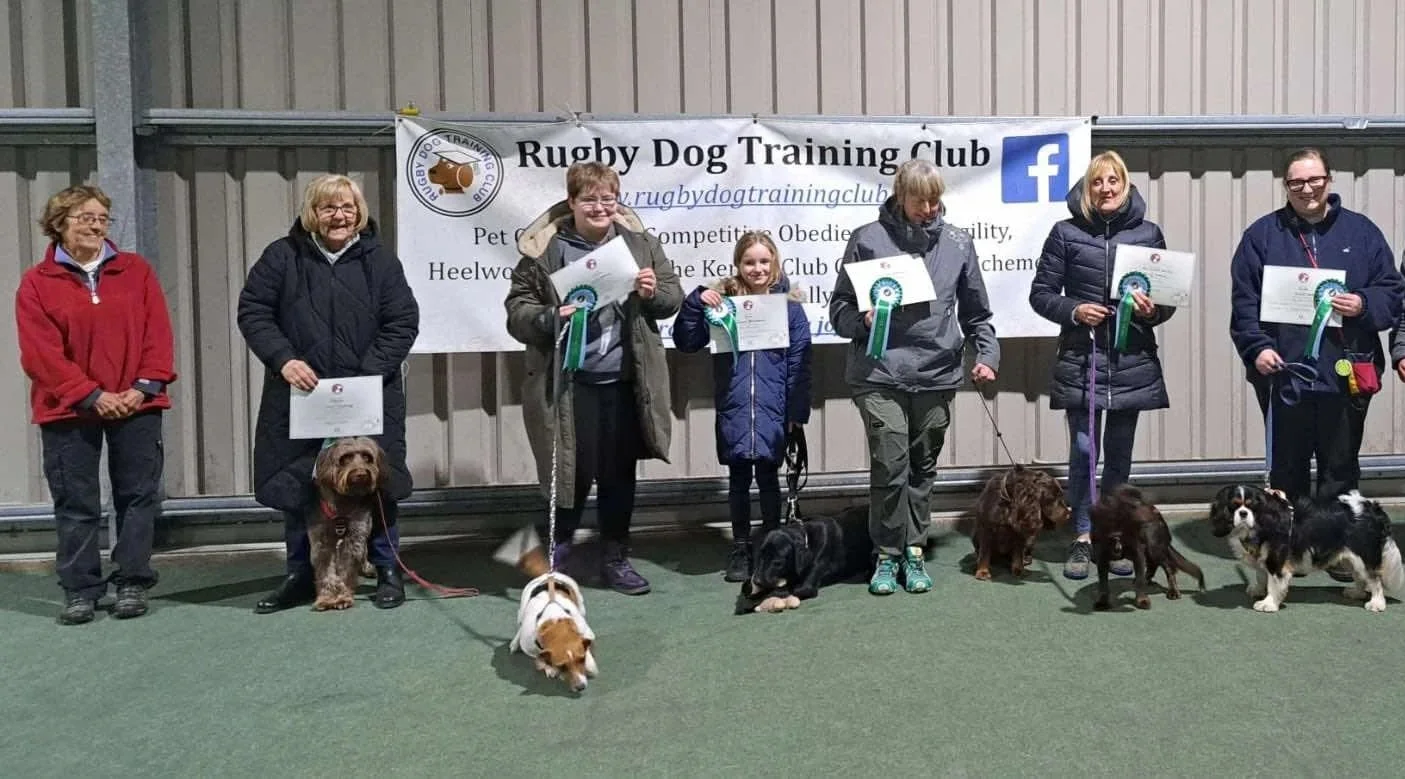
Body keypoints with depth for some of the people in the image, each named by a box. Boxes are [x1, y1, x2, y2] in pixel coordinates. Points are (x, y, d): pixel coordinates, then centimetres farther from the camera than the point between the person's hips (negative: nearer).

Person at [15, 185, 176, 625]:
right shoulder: (37, 283, 1)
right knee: (76, 505, 4)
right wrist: (91, 395, -15)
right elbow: (41, 352, -6)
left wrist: (145, 386, -10)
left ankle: (133, 584, 15)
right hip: (69, 410, -1)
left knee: (138, 497, 5)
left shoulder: (136, 271, 7)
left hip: (136, 405, 2)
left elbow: (158, 333, 2)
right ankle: (80, 591, 13)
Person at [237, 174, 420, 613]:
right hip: (299, 395, 1)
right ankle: (300, 576, 21)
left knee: (377, 485, 3)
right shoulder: (282, 257, 4)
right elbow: (252, 311, 3)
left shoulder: (380, 260, 4)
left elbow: (403, 322, -1)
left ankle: (388, 572, 18)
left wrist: (368, 372, -12)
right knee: (295, 487, 6)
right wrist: (283, 358, -13)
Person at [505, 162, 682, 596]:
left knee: (620, 472, 12)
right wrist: (548, 319, -20)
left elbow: (673, 296, 12)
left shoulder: (639, 243, 6)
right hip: (569, 382, -3)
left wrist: (653, 292, -10)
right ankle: (557, 554, 26)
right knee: (574, 470, 4)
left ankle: (616, 559, 27)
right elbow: (517, 307, -1)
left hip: (624, 380, 3)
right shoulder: (545, 249, -2)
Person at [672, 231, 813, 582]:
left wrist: (796, 412, -4)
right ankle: (740, 549, 21)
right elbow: (685, 342, 3)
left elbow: (799, 363, 0)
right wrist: (695, 303, -11)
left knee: (768, 477, 7)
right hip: (733, 408, 1)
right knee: (739, 479, 10)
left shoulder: (789, 305, 1)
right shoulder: (722, 302, 3)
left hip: (772, 409, -1)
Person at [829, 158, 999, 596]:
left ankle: (913, 550, 24)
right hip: (880, 374, -3)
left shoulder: (957, 244, 10)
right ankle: (888, 554, 8)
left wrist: (987, 355, 1)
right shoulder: (868, 239, 2)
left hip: (936, 375, 3)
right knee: (890, 464, -8)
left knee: (923, 468, 10)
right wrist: (863, 320, -14)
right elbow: (839, 309, 5)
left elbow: (976, 313, 15)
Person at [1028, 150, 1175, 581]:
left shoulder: (1149, 233, 6)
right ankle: (1083, 537, 12)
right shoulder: (1066, 233, 2)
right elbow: (1041, 293, 4)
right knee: (1084, 451, -1)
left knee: (1120, 453, 10)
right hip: (1081, 357, -2)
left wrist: (1154, 310, -9)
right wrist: (1073, 311, -13)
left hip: (1133, 360, 2)